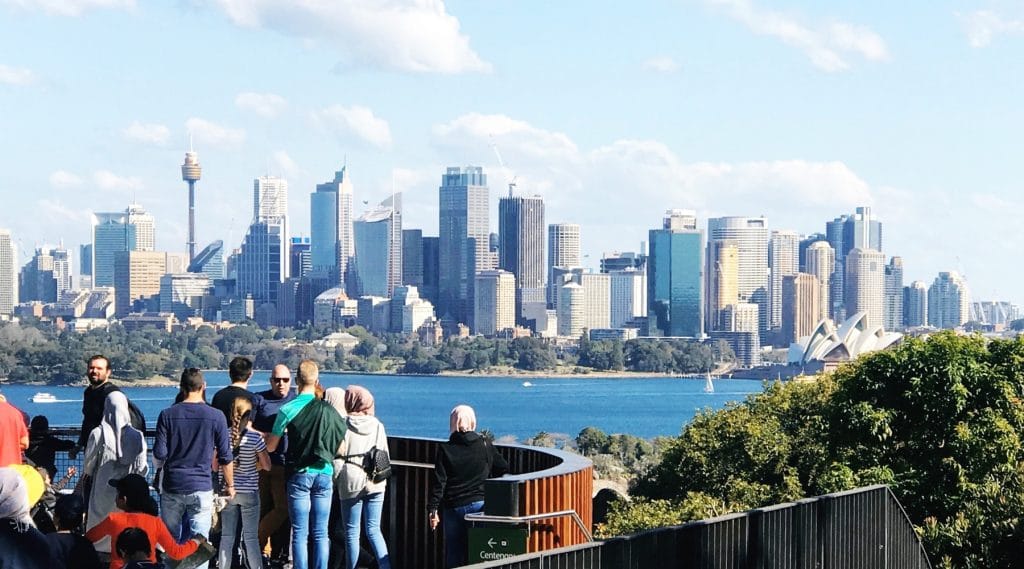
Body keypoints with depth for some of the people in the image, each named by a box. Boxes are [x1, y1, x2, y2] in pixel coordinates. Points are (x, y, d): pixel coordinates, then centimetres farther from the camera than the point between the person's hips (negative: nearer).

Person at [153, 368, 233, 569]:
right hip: (201, 488, -1)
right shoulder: (216, 417, -5)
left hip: (172, 487, 1)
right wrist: (230, 485, 13)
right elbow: (225, 457, 0)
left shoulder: (167, 415, -3)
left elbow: (159, 456, -4)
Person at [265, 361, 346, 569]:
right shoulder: (329, 410, 0)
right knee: (321, 534, 5)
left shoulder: (287, 409, -7)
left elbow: (270, 446, 0)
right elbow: (340, 448, 7)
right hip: (324, 474, 2)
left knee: (300, 533, 2)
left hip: (299, 475, -2)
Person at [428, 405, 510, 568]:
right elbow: (504, 471, 6)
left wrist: (433, 509, -3)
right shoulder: (485, 446, 2)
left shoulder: (445, 450, -2)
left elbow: (438, 482, -5)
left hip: (454, 507, 0)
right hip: (480, 504, 1)